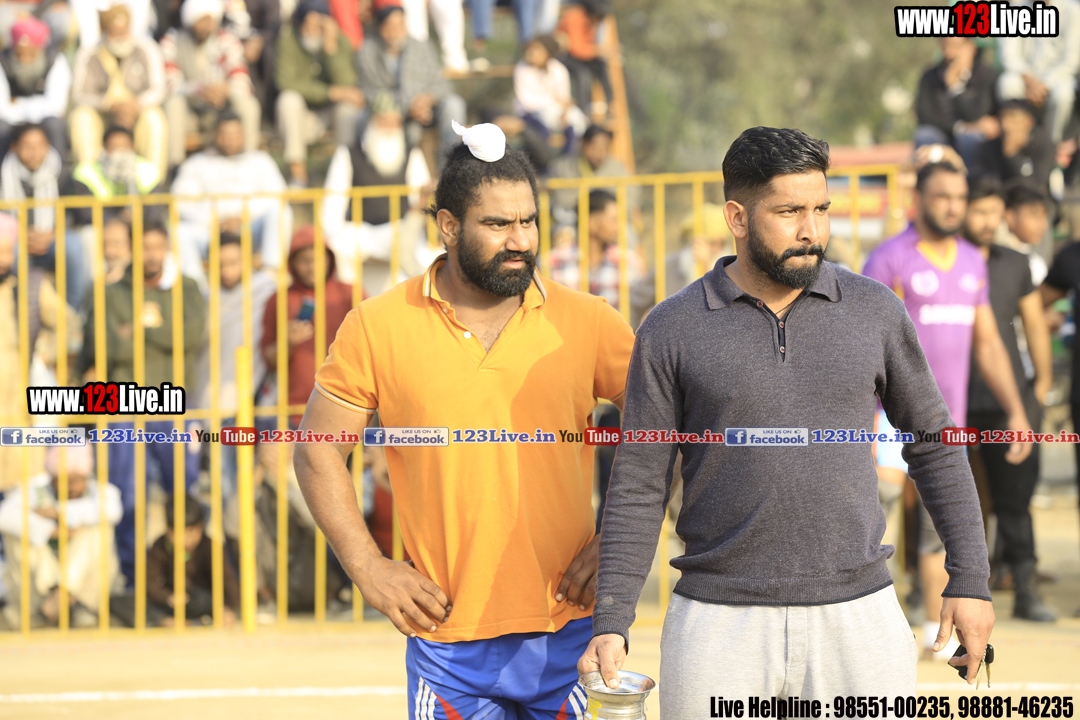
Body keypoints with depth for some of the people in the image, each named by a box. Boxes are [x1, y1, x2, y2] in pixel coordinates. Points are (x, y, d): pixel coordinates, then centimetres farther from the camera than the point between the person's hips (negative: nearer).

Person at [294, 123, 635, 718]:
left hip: (568, 634, 1)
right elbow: (318, 451, 7)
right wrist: (367, 568, -2)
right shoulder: (378, 327, 1)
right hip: (446, 640, -1)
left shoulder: (586, 323, 2)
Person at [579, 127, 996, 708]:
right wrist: (610, 623, -6)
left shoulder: (874, 311, 5)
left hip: (857, 617, 1)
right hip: (721, 623, -1)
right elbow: (638, 487, 2)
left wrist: (970, 579, 7)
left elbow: (933, 446, 13)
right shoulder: (672, 331, 0)